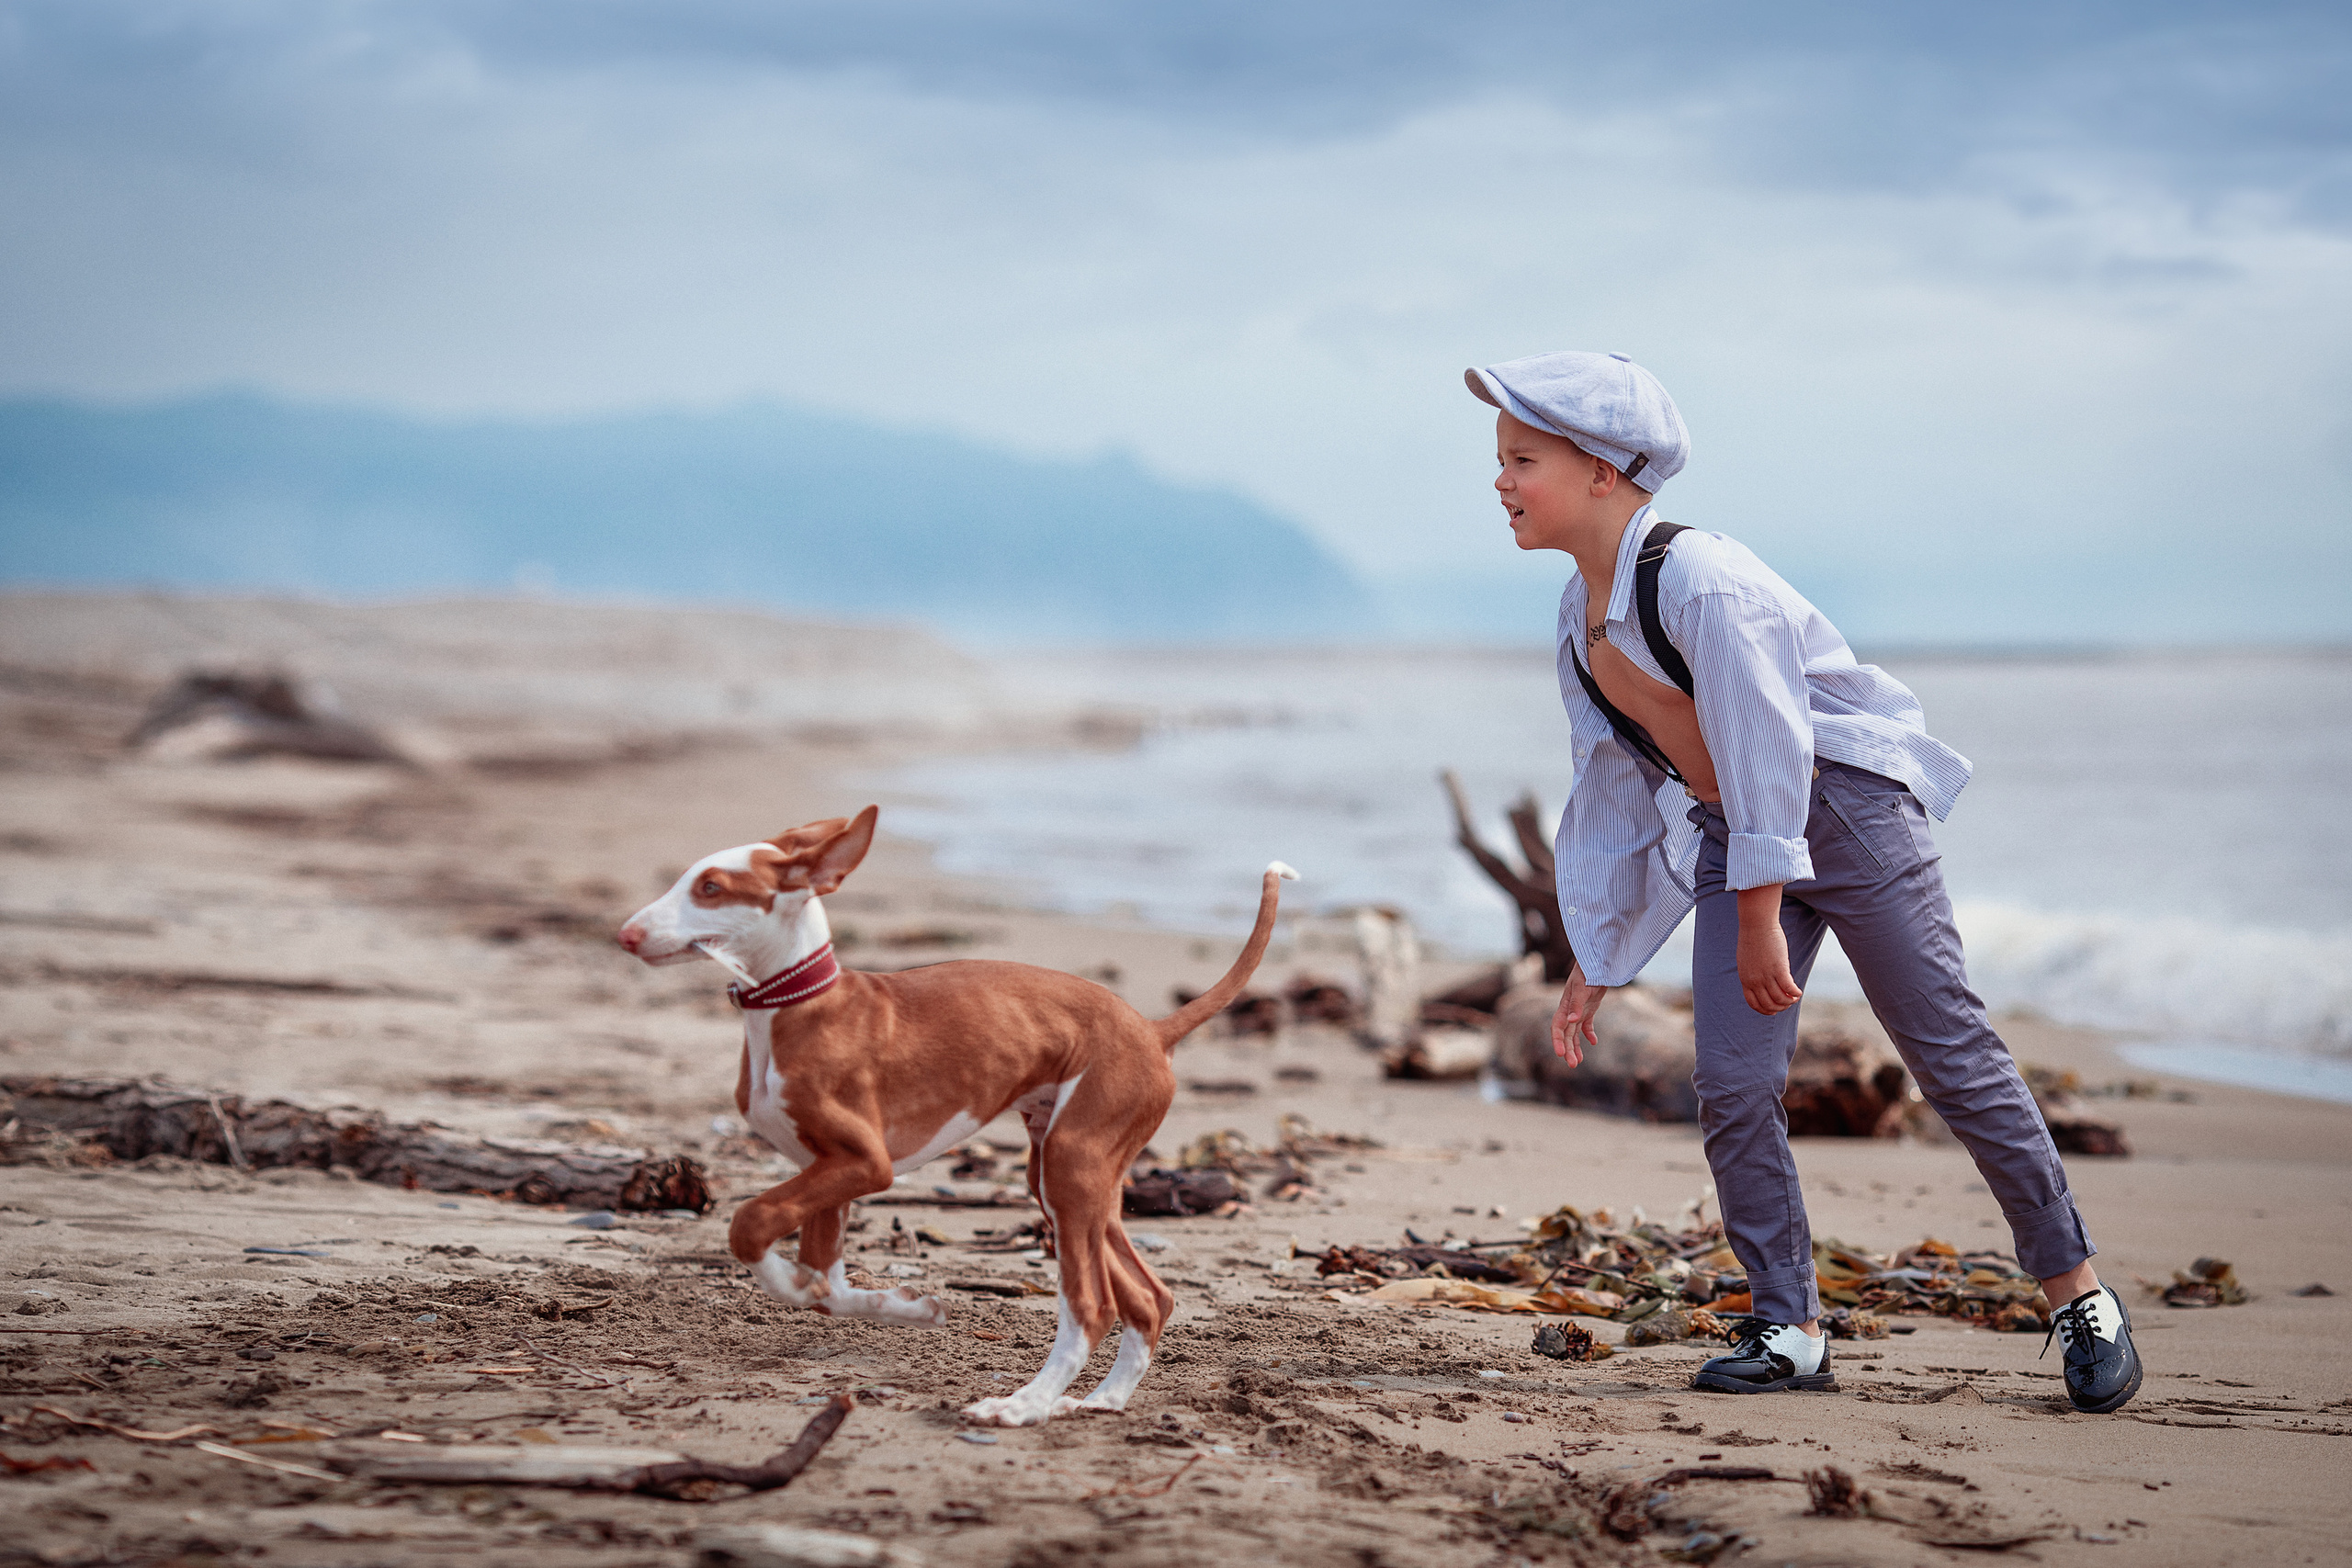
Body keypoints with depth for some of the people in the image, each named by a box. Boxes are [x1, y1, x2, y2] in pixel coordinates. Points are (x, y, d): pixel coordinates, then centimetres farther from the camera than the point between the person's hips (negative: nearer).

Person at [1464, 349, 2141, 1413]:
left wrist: (1760, 916, -21)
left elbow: (1766, 743, -23)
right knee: (1731, 1086, -6)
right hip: (1730, 838, 7)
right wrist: (1596, 953, 14)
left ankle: (2079, 1294, 10)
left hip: (1847, 809, -7)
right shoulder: (1582, 614, 4)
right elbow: (1610, 781, 13)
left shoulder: (1697, 579, -23)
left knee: (1951, 1054, -2)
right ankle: (1788, 1327, 5)